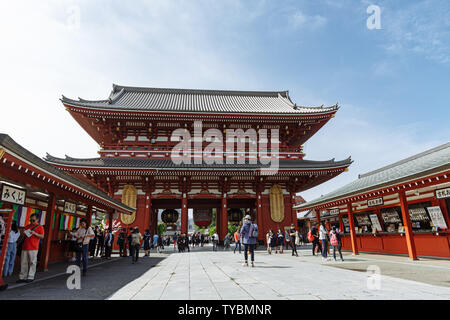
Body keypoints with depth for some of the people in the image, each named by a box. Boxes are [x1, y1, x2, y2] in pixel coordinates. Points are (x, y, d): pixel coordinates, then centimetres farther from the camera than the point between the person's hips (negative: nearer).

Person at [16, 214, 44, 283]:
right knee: (23, 263, 7)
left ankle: (30, 277, 3)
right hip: (25, 247, 5)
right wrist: (23, 233, 4)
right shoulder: (27, 226, 18)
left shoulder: (40, 227, 1)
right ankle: (22, 277, 14)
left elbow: (42, 236, -5)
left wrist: (35, 233, -16)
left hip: (33, 248, -5)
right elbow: (24, 236, 25)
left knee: (32, 263, -2)